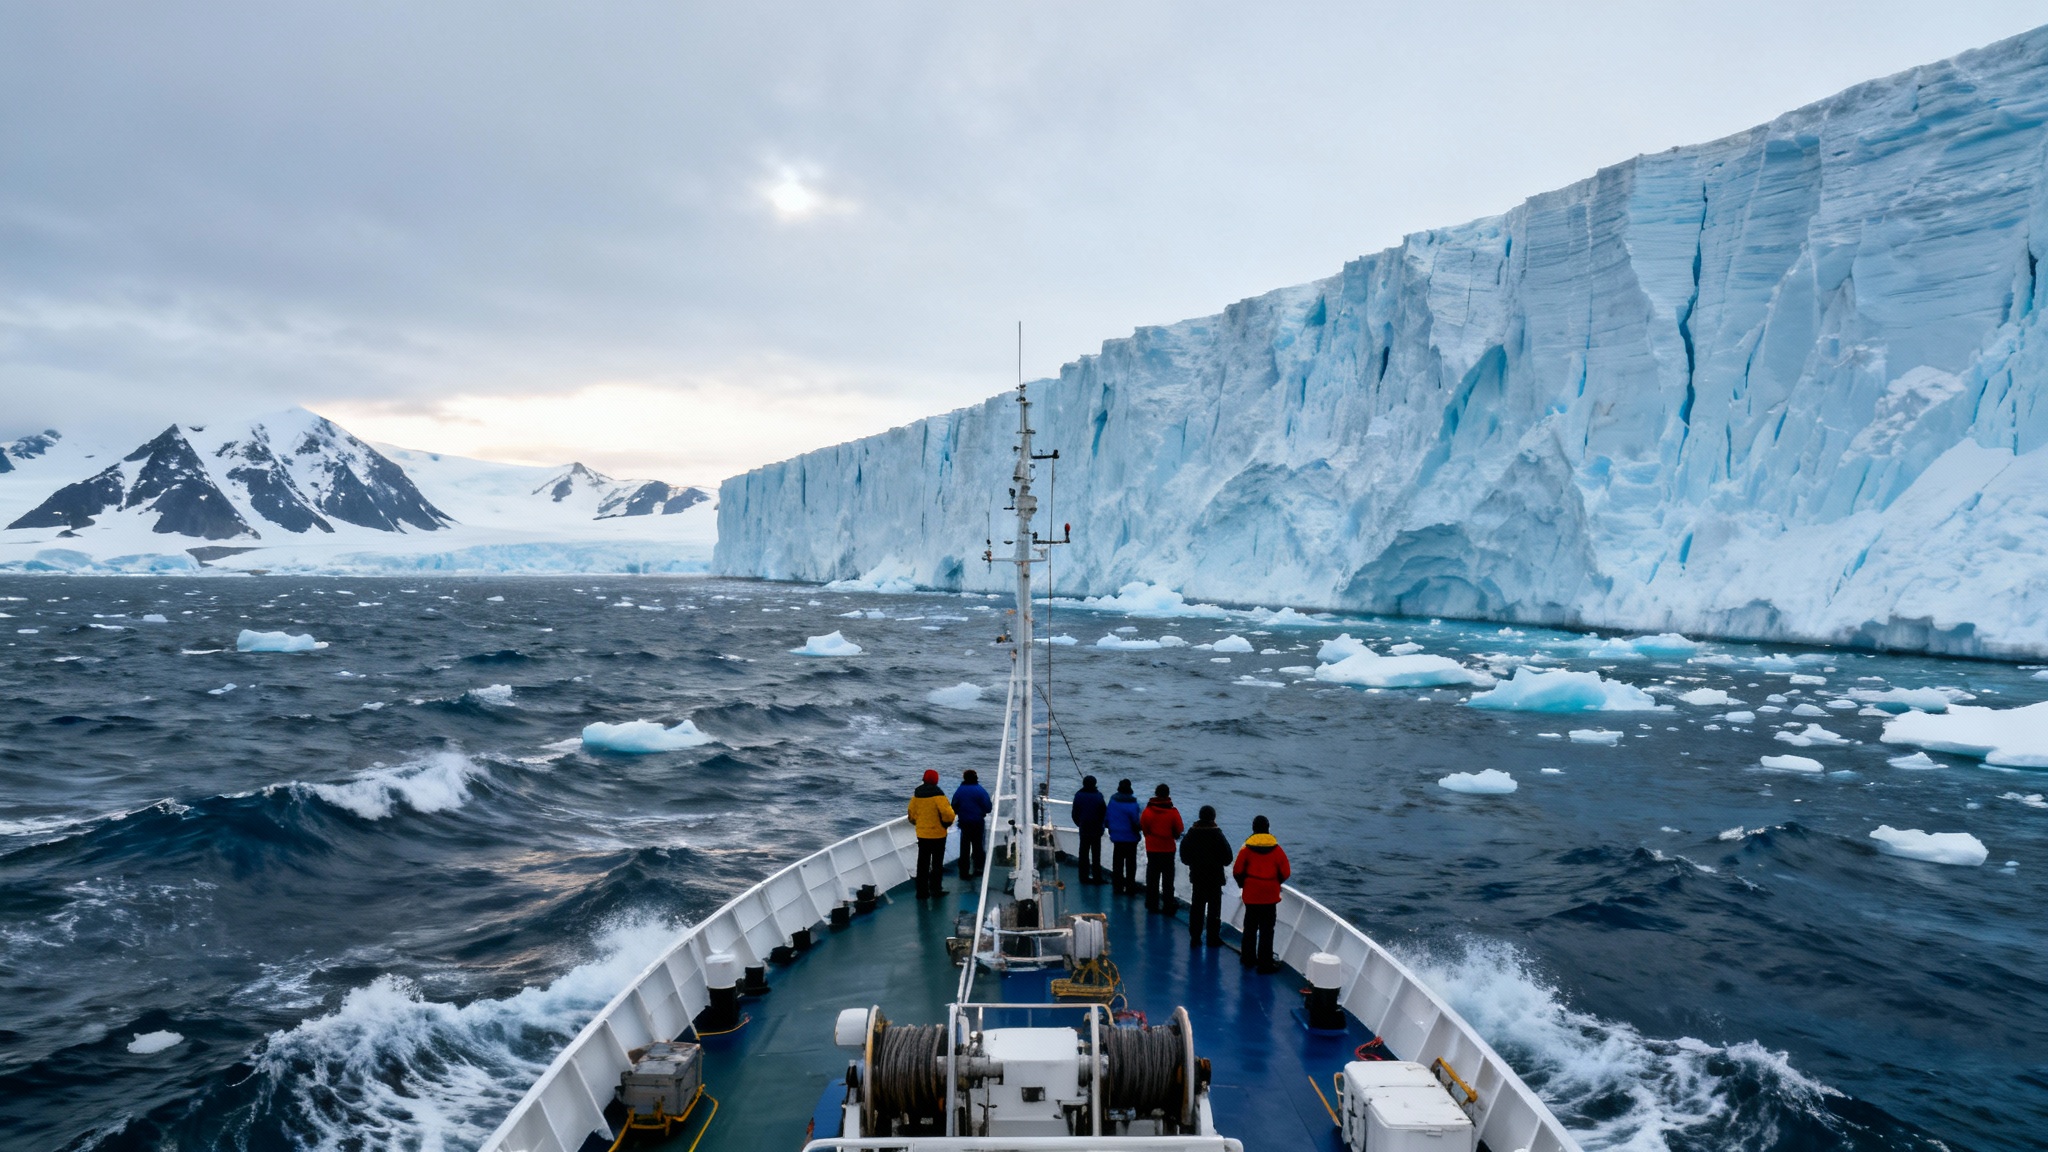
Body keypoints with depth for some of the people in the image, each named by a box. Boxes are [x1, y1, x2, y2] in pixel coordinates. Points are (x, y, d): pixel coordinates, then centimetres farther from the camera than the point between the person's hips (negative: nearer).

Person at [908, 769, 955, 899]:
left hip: (922, 834, 5)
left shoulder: (917, 794, 2)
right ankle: (935, 889, 11)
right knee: (937, 863, 8)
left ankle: (922, 891, 13)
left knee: (922, 864, 11)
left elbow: (911, 813, 9)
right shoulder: (937, 794, -16)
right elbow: (947, 812, -22)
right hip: (937, 834, -5)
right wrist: (948, 822, -2)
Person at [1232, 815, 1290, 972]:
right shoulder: (1277, 849, -7)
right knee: (1266, 930, 3)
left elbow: (1237, 871, -7)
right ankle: (1265, 964, 3)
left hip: (1251, 895, 2)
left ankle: (1248, 958, 27)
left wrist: (1243, 884, 11)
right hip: (1270, 896, -2)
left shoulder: (1246, 848, -7)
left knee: (1250, 927, 17)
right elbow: (1285, 873, -6)